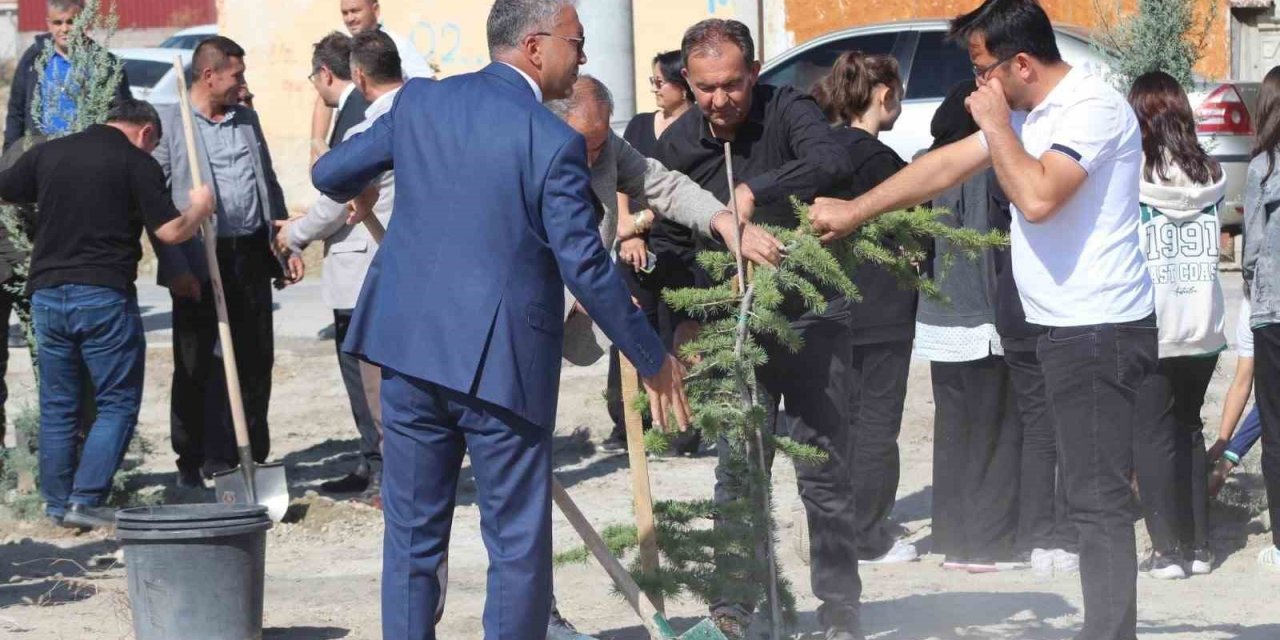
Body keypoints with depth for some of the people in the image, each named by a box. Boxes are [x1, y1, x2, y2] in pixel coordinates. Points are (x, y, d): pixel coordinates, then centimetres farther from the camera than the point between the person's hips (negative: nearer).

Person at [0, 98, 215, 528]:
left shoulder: (48, 153, 10)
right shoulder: (137, 162, -4)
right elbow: (170, 231, -9)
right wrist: (199, 208, 11)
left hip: (47, 292, 5)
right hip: (104, 295, -5)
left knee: (57, 404, 14)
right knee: (118, 403, 4)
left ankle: (57, 504, 16)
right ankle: (86, 501, -5)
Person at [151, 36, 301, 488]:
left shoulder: (246, 120, 15)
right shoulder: (167, 123, -5)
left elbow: (269, 185, 21)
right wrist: (175, 268, -16)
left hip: (250, 259, 5)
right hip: (198, 262, -5)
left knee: (255, 361, 9)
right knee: (195, 367, 3)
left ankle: (251, 458, 20)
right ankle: (192, 465, 12)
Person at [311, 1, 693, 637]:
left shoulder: (419, 101, 2)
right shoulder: (554, 142, -13)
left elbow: (331, 172, 11)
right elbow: (586, 269, -13)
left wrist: (356, 193, 36)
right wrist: (652, 359, -2)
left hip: (411, 348, 5)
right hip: (501, 363, -5)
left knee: (412, 537, 12)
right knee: (518, 546, 6)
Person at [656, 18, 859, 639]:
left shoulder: (786, 111, -14)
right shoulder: (677, 145, -1)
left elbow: (833, 163, -35)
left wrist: (755, 191, -40)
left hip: (810, 315, -3)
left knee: (824, 472, 1)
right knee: (737, 471, 5)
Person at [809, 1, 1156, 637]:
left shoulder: (1094, 108, -15)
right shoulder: (1026, 114, 15)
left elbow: (1036, 197, -27)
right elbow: (944, 166, 22)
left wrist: (995, 124, -13)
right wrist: (853, 211, 24)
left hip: (1099, 334, -10)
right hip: (1067, 328, 10)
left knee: (1098, 498, -11)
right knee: (1092, 494, 9)